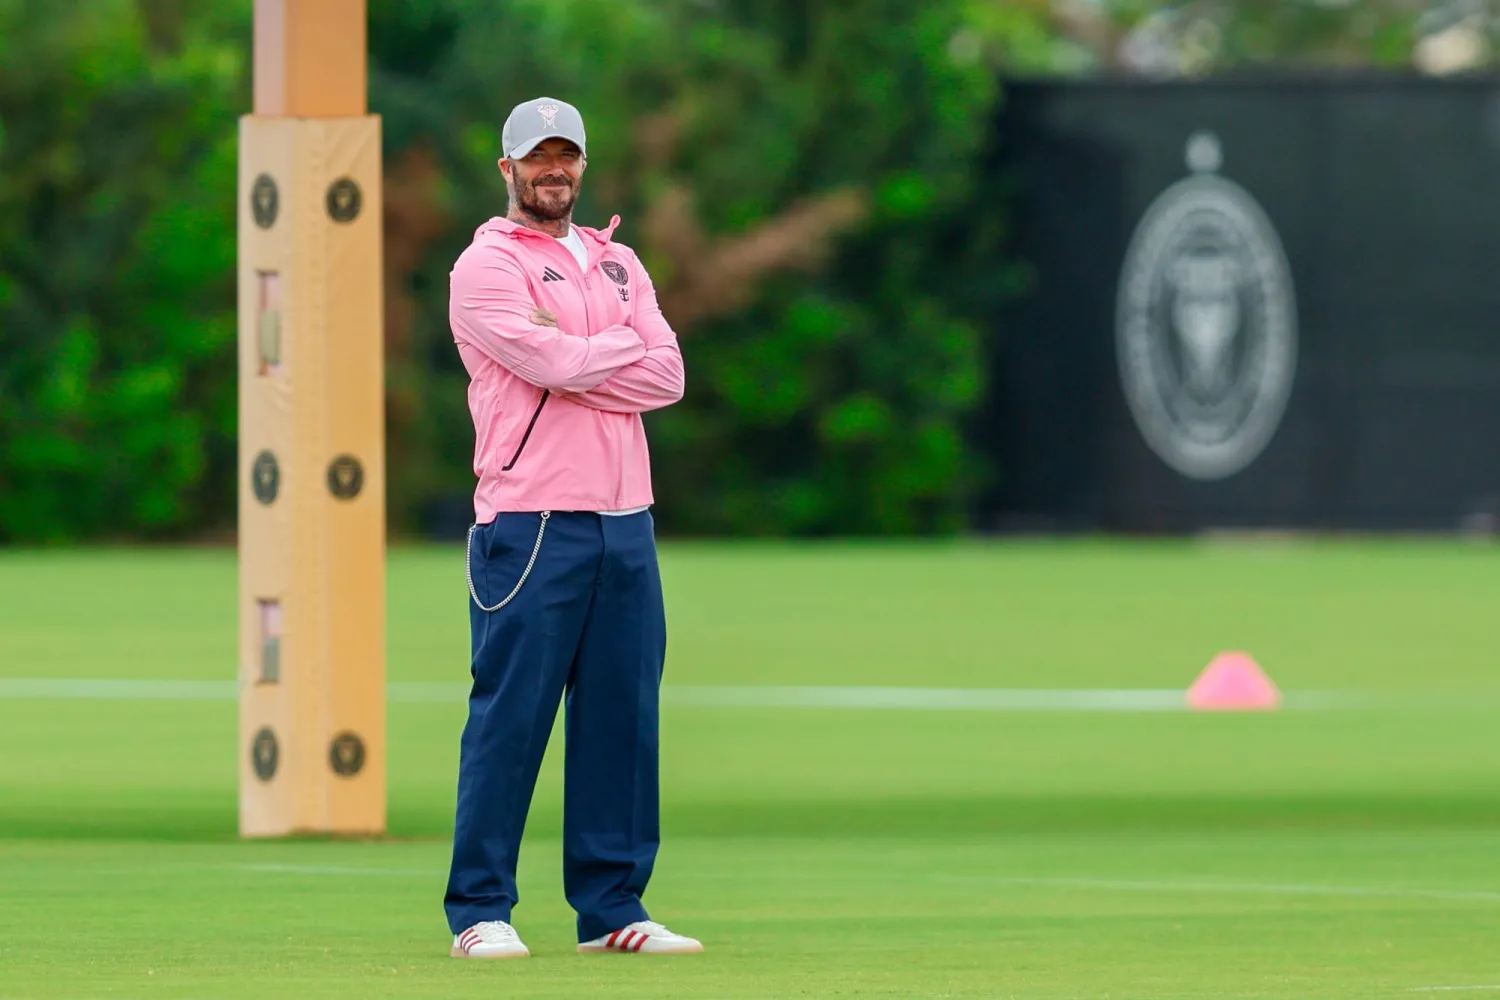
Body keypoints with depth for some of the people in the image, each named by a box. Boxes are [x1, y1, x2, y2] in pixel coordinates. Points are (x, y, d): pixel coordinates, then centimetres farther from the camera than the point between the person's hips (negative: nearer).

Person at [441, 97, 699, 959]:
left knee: (624, 715, 5)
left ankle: (613, 907, 10)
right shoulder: (487, 266, -1)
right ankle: (481, 911, -3)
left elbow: (666, 377, 5)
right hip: (532, 523, -6)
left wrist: (575, 360, -7)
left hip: (626, 521, 6)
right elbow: (557, 365, -15)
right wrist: (628, 345, 2)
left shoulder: (618, 263, 19)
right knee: (511, 715, -7)